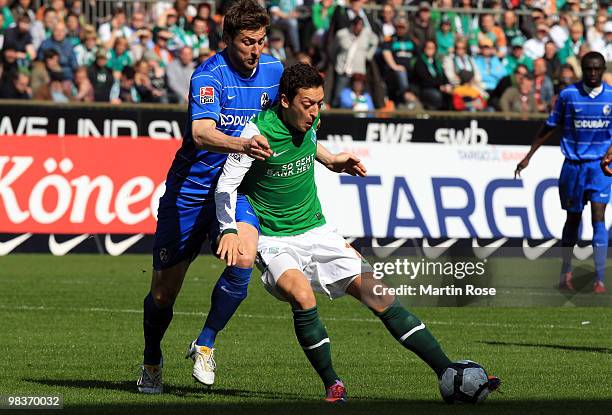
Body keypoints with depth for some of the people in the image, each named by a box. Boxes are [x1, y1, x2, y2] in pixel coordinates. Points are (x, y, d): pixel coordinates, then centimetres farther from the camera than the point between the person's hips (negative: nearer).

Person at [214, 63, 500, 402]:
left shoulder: (309, 123, -1)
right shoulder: (258, 132, -18)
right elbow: (226, 185, -13)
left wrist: (331, 161, 24)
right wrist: (229, 230, -23)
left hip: (317, 231, 5)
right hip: (273, 241, -5)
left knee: (379, 296, -5)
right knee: (301, 295, -34)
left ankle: (448, 373, -5)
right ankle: (332, 385, -16)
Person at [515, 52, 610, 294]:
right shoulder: (568, 95, -2)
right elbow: (550, 127, 6)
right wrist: (529, 156, 6)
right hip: (573, 163, 1)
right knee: (572, 219, 10)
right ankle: (566, 272, 29)